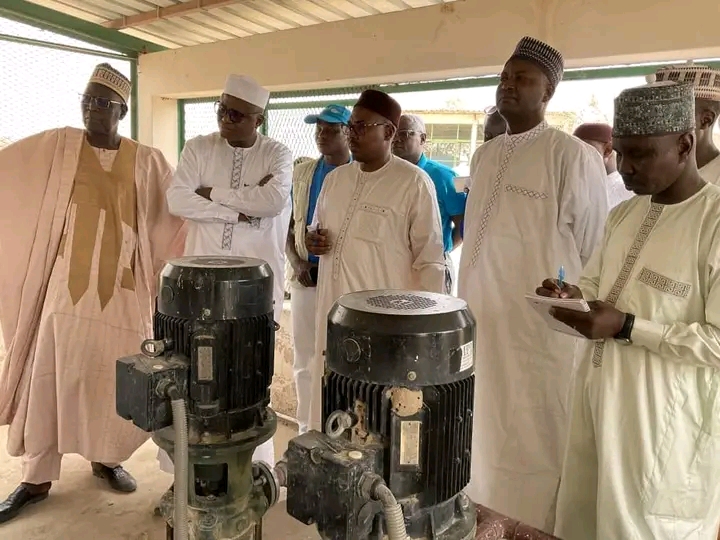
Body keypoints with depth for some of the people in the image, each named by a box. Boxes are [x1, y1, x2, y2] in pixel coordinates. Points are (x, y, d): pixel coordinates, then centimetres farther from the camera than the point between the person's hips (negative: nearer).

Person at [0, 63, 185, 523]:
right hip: (67, 285, 0)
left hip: (123, 290, 1)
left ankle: (107, 458, 29)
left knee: (116, 378, 8)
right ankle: (37, 478, 17)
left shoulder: (148, 161, 4)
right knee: (49, 376, 3)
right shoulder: (55, 147, 2)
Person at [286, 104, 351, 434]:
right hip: (306, 279, 4)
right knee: (305, 360, 12)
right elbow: (287, 225, 12)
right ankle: (306, 431, 27)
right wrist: (296, 262, -5)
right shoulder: (301, 173, 10)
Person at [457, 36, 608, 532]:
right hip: (479, 324, 7)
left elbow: (596, 257, -7)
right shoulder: (483, 156, 10)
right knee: (479, 440, 18)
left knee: (530, 449, 7)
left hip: (538, 332, -6)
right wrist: (463, 306, 16)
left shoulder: (574, 158, -11)